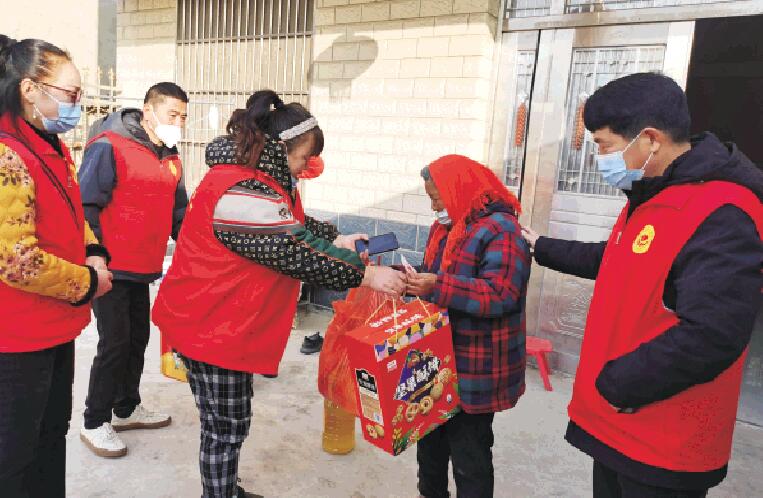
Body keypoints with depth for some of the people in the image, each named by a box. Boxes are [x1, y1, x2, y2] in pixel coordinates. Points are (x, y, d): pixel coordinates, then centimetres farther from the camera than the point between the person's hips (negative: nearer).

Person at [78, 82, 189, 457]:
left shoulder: (171, 160, 9)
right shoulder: (109, 147, -14)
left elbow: (179, 212, 15)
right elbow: (86, 205, -16)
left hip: (144, 269, 7)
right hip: (111, 269, -7)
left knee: (138, 338, 16)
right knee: (115, 343, -1)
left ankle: (127, 409, 34)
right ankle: (95, 423, 17)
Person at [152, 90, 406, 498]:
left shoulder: (252, 178, 8)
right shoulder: (242, 193, -27)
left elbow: (291, 226, 16)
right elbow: (294, 255, -27)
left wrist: (333, 241, 4)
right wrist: (363, 276, -22)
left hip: (225, 322, 11)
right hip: (211, 327, -10)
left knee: (228, 425, 23)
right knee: (226, 429, 6)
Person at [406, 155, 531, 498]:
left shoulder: (501, 230, -18)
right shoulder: (445, 227, 11)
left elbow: (500, 296, -28)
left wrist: (437, 287, -32)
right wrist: (413, 280, 4)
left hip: (475, 369, -9)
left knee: (468, 451, 4)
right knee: (430, 435, 24)